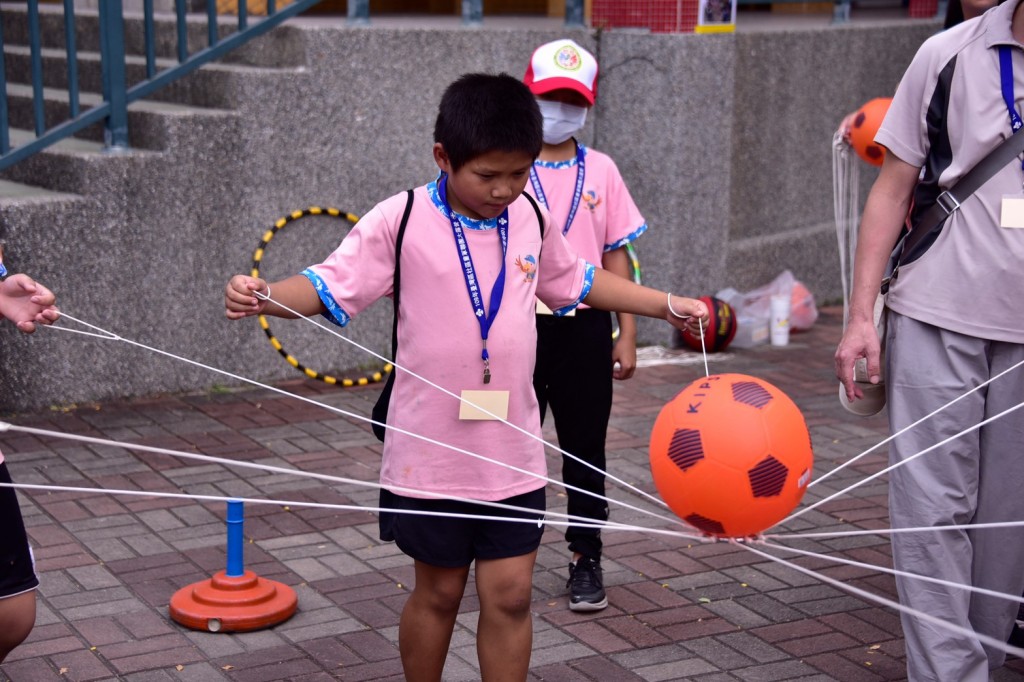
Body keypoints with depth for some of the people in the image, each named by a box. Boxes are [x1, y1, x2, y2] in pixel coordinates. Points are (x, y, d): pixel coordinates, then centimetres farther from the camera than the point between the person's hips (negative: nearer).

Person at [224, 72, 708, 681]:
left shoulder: (531, 219, 3)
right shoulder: (401, 221, -11)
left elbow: (577, 282, 19)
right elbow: (330, 287, -13)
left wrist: (669, 306, 21)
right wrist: (264, 296, -33)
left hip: (512, 452, 3)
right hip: (432, 451, -3)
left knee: (510, 594, 4)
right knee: (439, 592, 13)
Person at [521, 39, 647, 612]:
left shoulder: (601, 171, 4)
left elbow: (616, 255, 6)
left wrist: (627, 334, 3)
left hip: (585, 328, 1)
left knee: (586, 448, 9)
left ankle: (586, 560, 19)